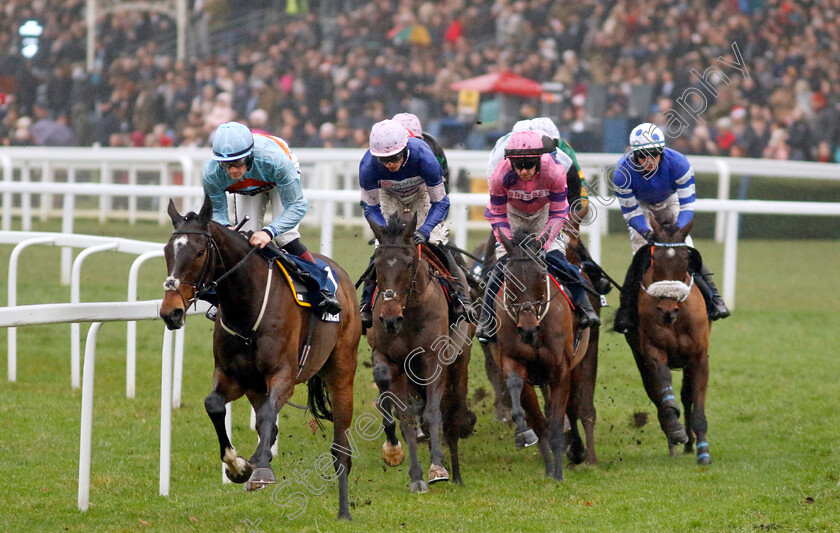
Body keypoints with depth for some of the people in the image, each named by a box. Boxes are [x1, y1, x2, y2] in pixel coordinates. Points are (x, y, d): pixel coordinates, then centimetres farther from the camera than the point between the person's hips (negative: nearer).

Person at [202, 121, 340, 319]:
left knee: (285, 237, -18)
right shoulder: (212, 174, -37)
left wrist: (269, 232, -56)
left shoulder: (274, 159, -47)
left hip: (280, 180, -3)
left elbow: (296, 206, -41)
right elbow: (216, 211, -21)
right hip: (247, 189, 3)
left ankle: (320, 289, -6)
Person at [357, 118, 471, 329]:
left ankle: (459, 294, 1)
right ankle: (367, 300, 1)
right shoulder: (368, 166, -36)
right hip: (390, 197, 1)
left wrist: (424, 231, -42)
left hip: (421, 192, -1)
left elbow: (441, 203, -28)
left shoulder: (423, 158, -40)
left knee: (436, 241, -13)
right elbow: (371, 208, -21)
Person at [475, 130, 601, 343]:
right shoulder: (501, 176, -34)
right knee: (502, 260, -12)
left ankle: (584, 308, -2)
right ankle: (486, 322, 1)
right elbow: (497, 214, -18)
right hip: (513, 214, 0)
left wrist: (546, 238, -36)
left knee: (556, 257, -16)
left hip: (543, 213, 0)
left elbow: (559, 213, -21)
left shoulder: (554, 172, -35)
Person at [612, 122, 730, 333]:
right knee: (641, 256, -14)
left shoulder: (678, 163, -34)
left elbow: (687, 205, -28)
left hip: (670, 202, 0)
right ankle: (625, 313, -5)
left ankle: (713, 298, -5)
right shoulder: (623, 172, -33)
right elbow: (630, 212, -23)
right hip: (641, 206, 0)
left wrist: (678, 229, -45)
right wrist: (646, 232, -40)